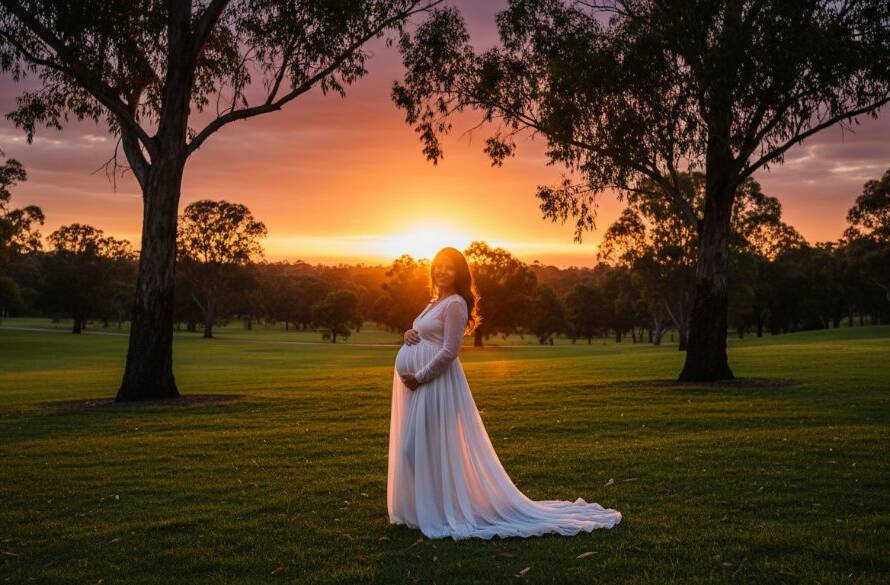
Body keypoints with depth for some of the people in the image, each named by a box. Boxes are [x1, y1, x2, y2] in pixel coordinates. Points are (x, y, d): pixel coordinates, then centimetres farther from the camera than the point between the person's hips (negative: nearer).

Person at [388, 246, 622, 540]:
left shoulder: (455, 304, -11)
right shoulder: (436, 302, 17)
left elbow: (448, 351, -17)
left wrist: (419, 378, -17)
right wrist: (409, 334, 3)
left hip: (435, 383, -10)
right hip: (416, 383, 10)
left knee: (432, 448, -6)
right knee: (414, 448, 13)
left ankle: (440, 510, 4)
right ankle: (421, 508, 22)